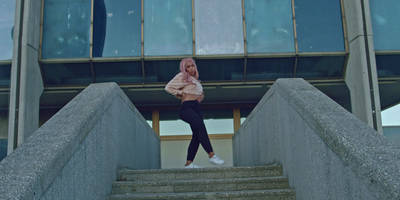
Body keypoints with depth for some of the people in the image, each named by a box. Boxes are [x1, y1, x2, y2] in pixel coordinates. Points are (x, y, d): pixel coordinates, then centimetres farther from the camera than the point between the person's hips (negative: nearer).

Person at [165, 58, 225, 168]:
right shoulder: (182, 77, 9)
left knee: (197, 136, -4)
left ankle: (189, 163, -3)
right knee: (200, 125, -32)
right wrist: (181, 93, -1)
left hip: (196, 107, 8)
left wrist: (201, 96, 19)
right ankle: (211, 155, -39)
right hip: (186, 106, -8)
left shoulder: (196, 80, 30)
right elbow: (168, 87, 4)